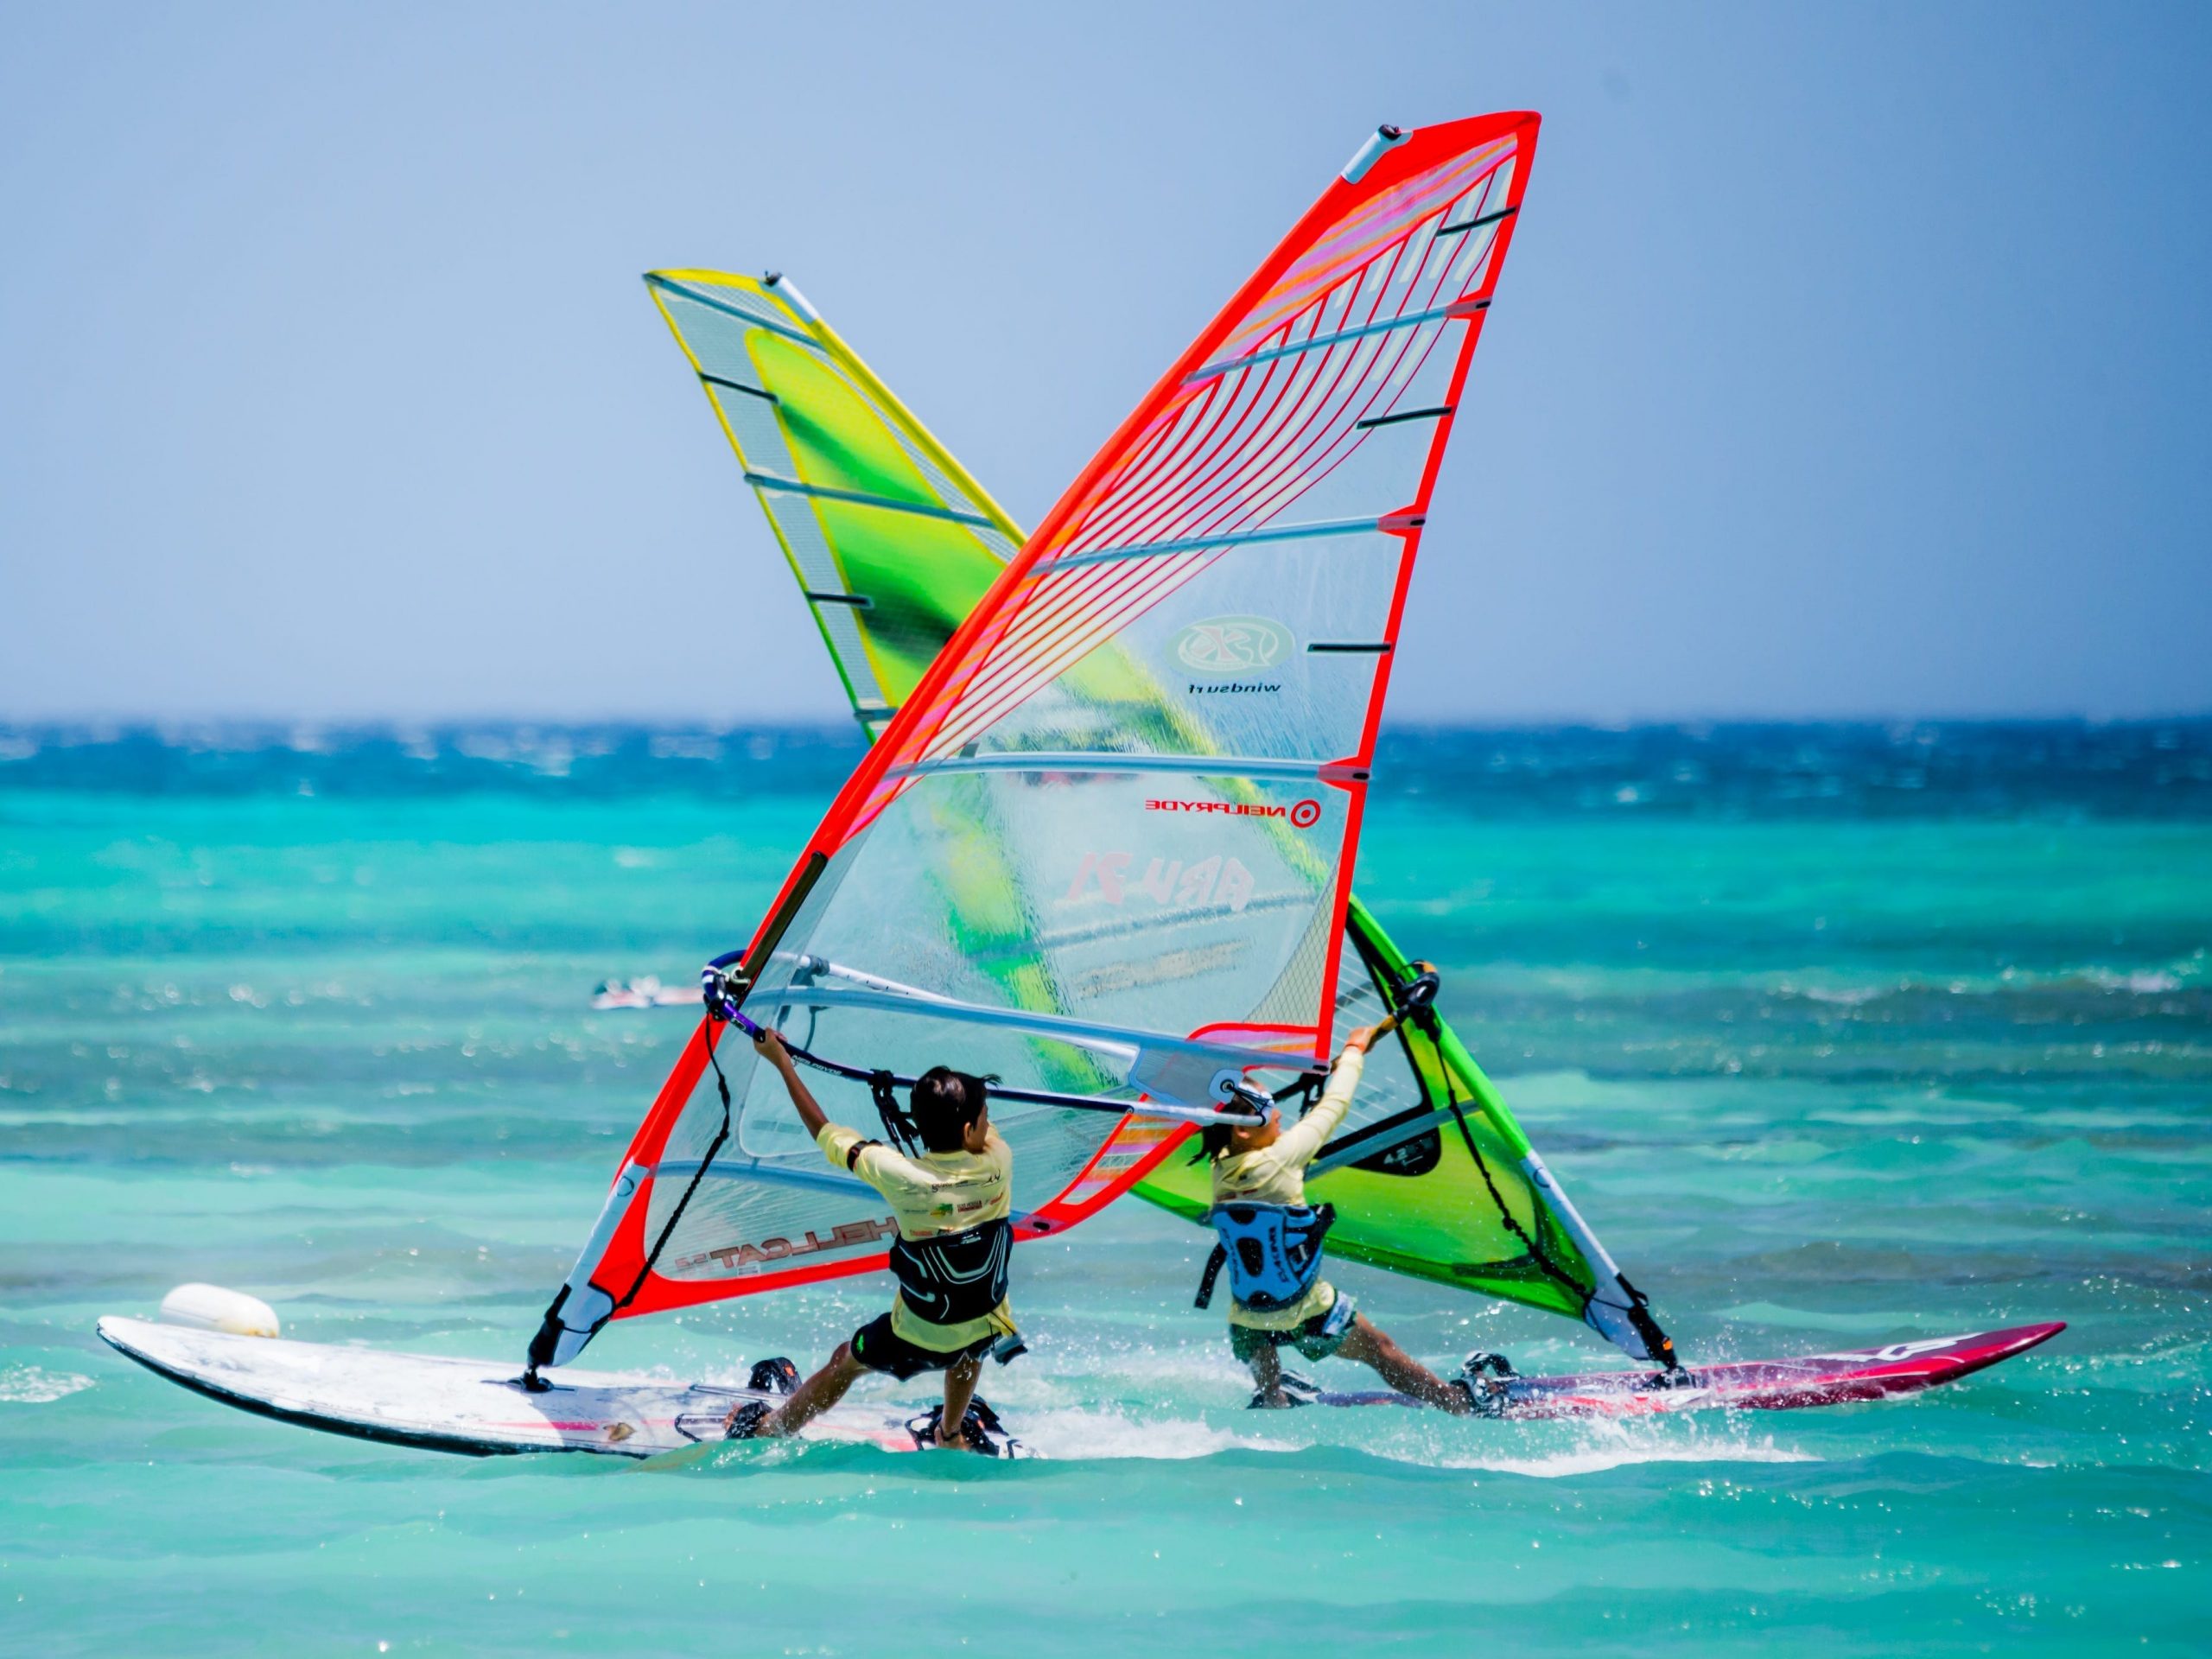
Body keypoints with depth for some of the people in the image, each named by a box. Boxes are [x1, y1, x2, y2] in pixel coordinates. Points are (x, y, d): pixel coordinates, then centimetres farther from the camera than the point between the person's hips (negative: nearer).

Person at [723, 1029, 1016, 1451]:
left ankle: (767, 1429, 47)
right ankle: (952, 1435, 54)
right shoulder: (999, 1163, -22)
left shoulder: (899, 1177, -27)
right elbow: (987, 1134, 5)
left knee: (846, 1361, 27)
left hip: (917, 1340, -2)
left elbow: (827, 1134, -13)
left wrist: (781, 1062, -5)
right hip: (987, 1332, 2)